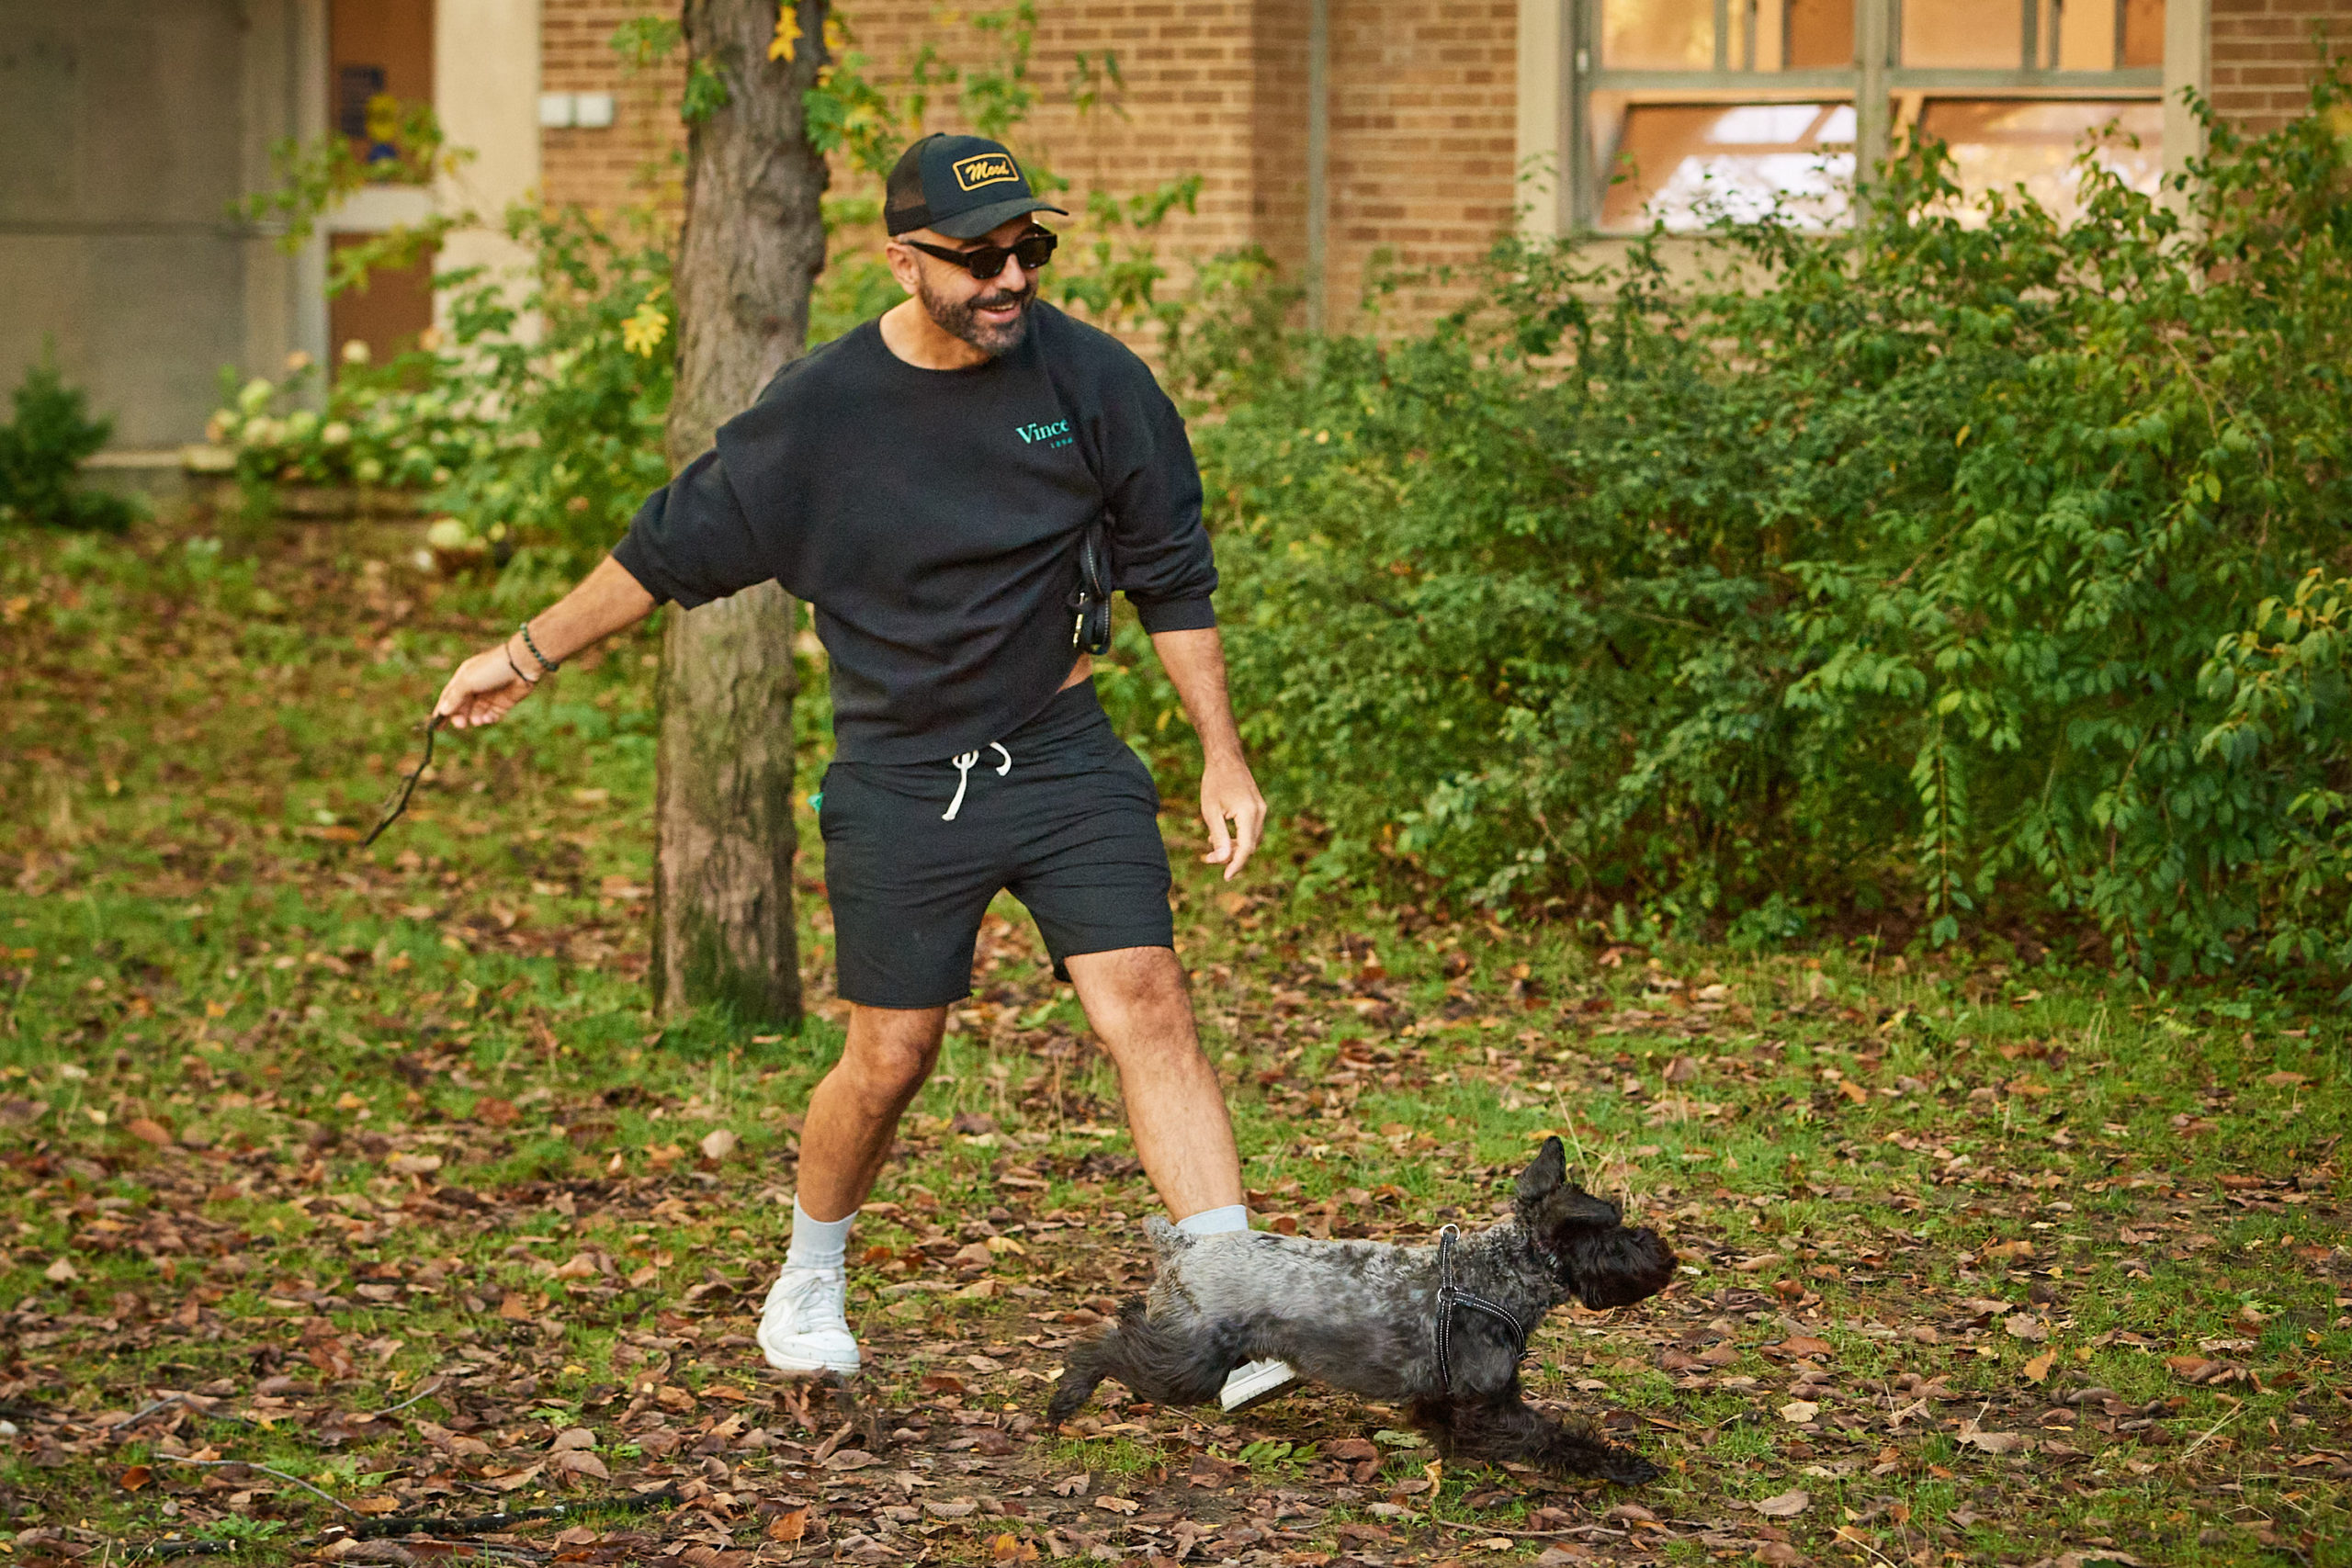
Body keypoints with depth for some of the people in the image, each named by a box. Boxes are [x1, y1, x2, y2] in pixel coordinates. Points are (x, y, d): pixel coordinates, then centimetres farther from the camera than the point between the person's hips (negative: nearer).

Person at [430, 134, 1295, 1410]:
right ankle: (809, 1282, 31)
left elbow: (1171, 578, 4)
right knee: (890, 1062, 4)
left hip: (1062, 760, 1)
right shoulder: (820, 411, -7)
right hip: (900, 782, 0)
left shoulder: (1093, 381, -5)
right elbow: (673, 546, 7)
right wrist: (529, 656, 13)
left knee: (1147, 1009, -14)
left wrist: (1223, 757, 3)